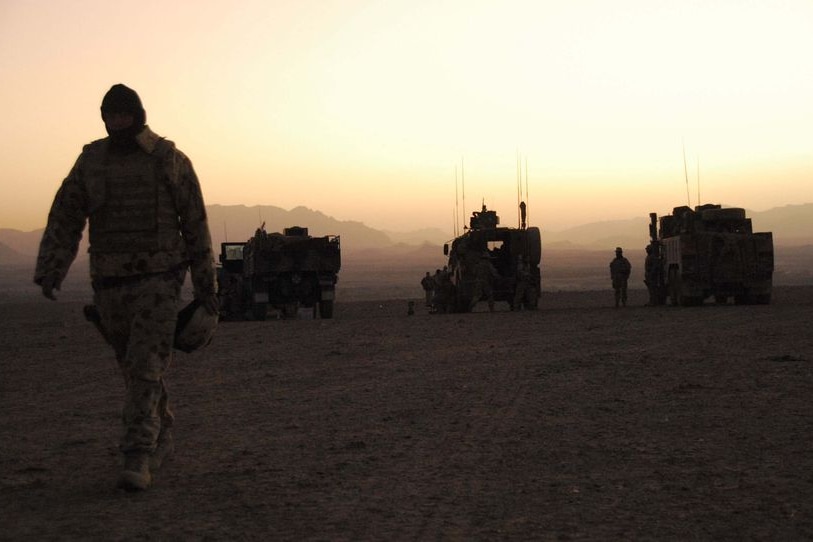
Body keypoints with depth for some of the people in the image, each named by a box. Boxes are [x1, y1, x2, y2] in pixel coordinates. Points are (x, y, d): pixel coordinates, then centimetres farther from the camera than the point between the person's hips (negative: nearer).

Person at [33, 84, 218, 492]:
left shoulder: (171, 162, -4)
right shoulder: (91, 162, 4)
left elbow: (195, 226, 0)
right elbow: (64, 220, 0)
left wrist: (206, 287, 0)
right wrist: (48, 272, -15)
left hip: (158, 281, -4)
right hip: (109, 284, 4)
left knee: (146, 368, -13)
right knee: (134, 368, 14)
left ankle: (137, 461, -15)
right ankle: (161, 438, 34)